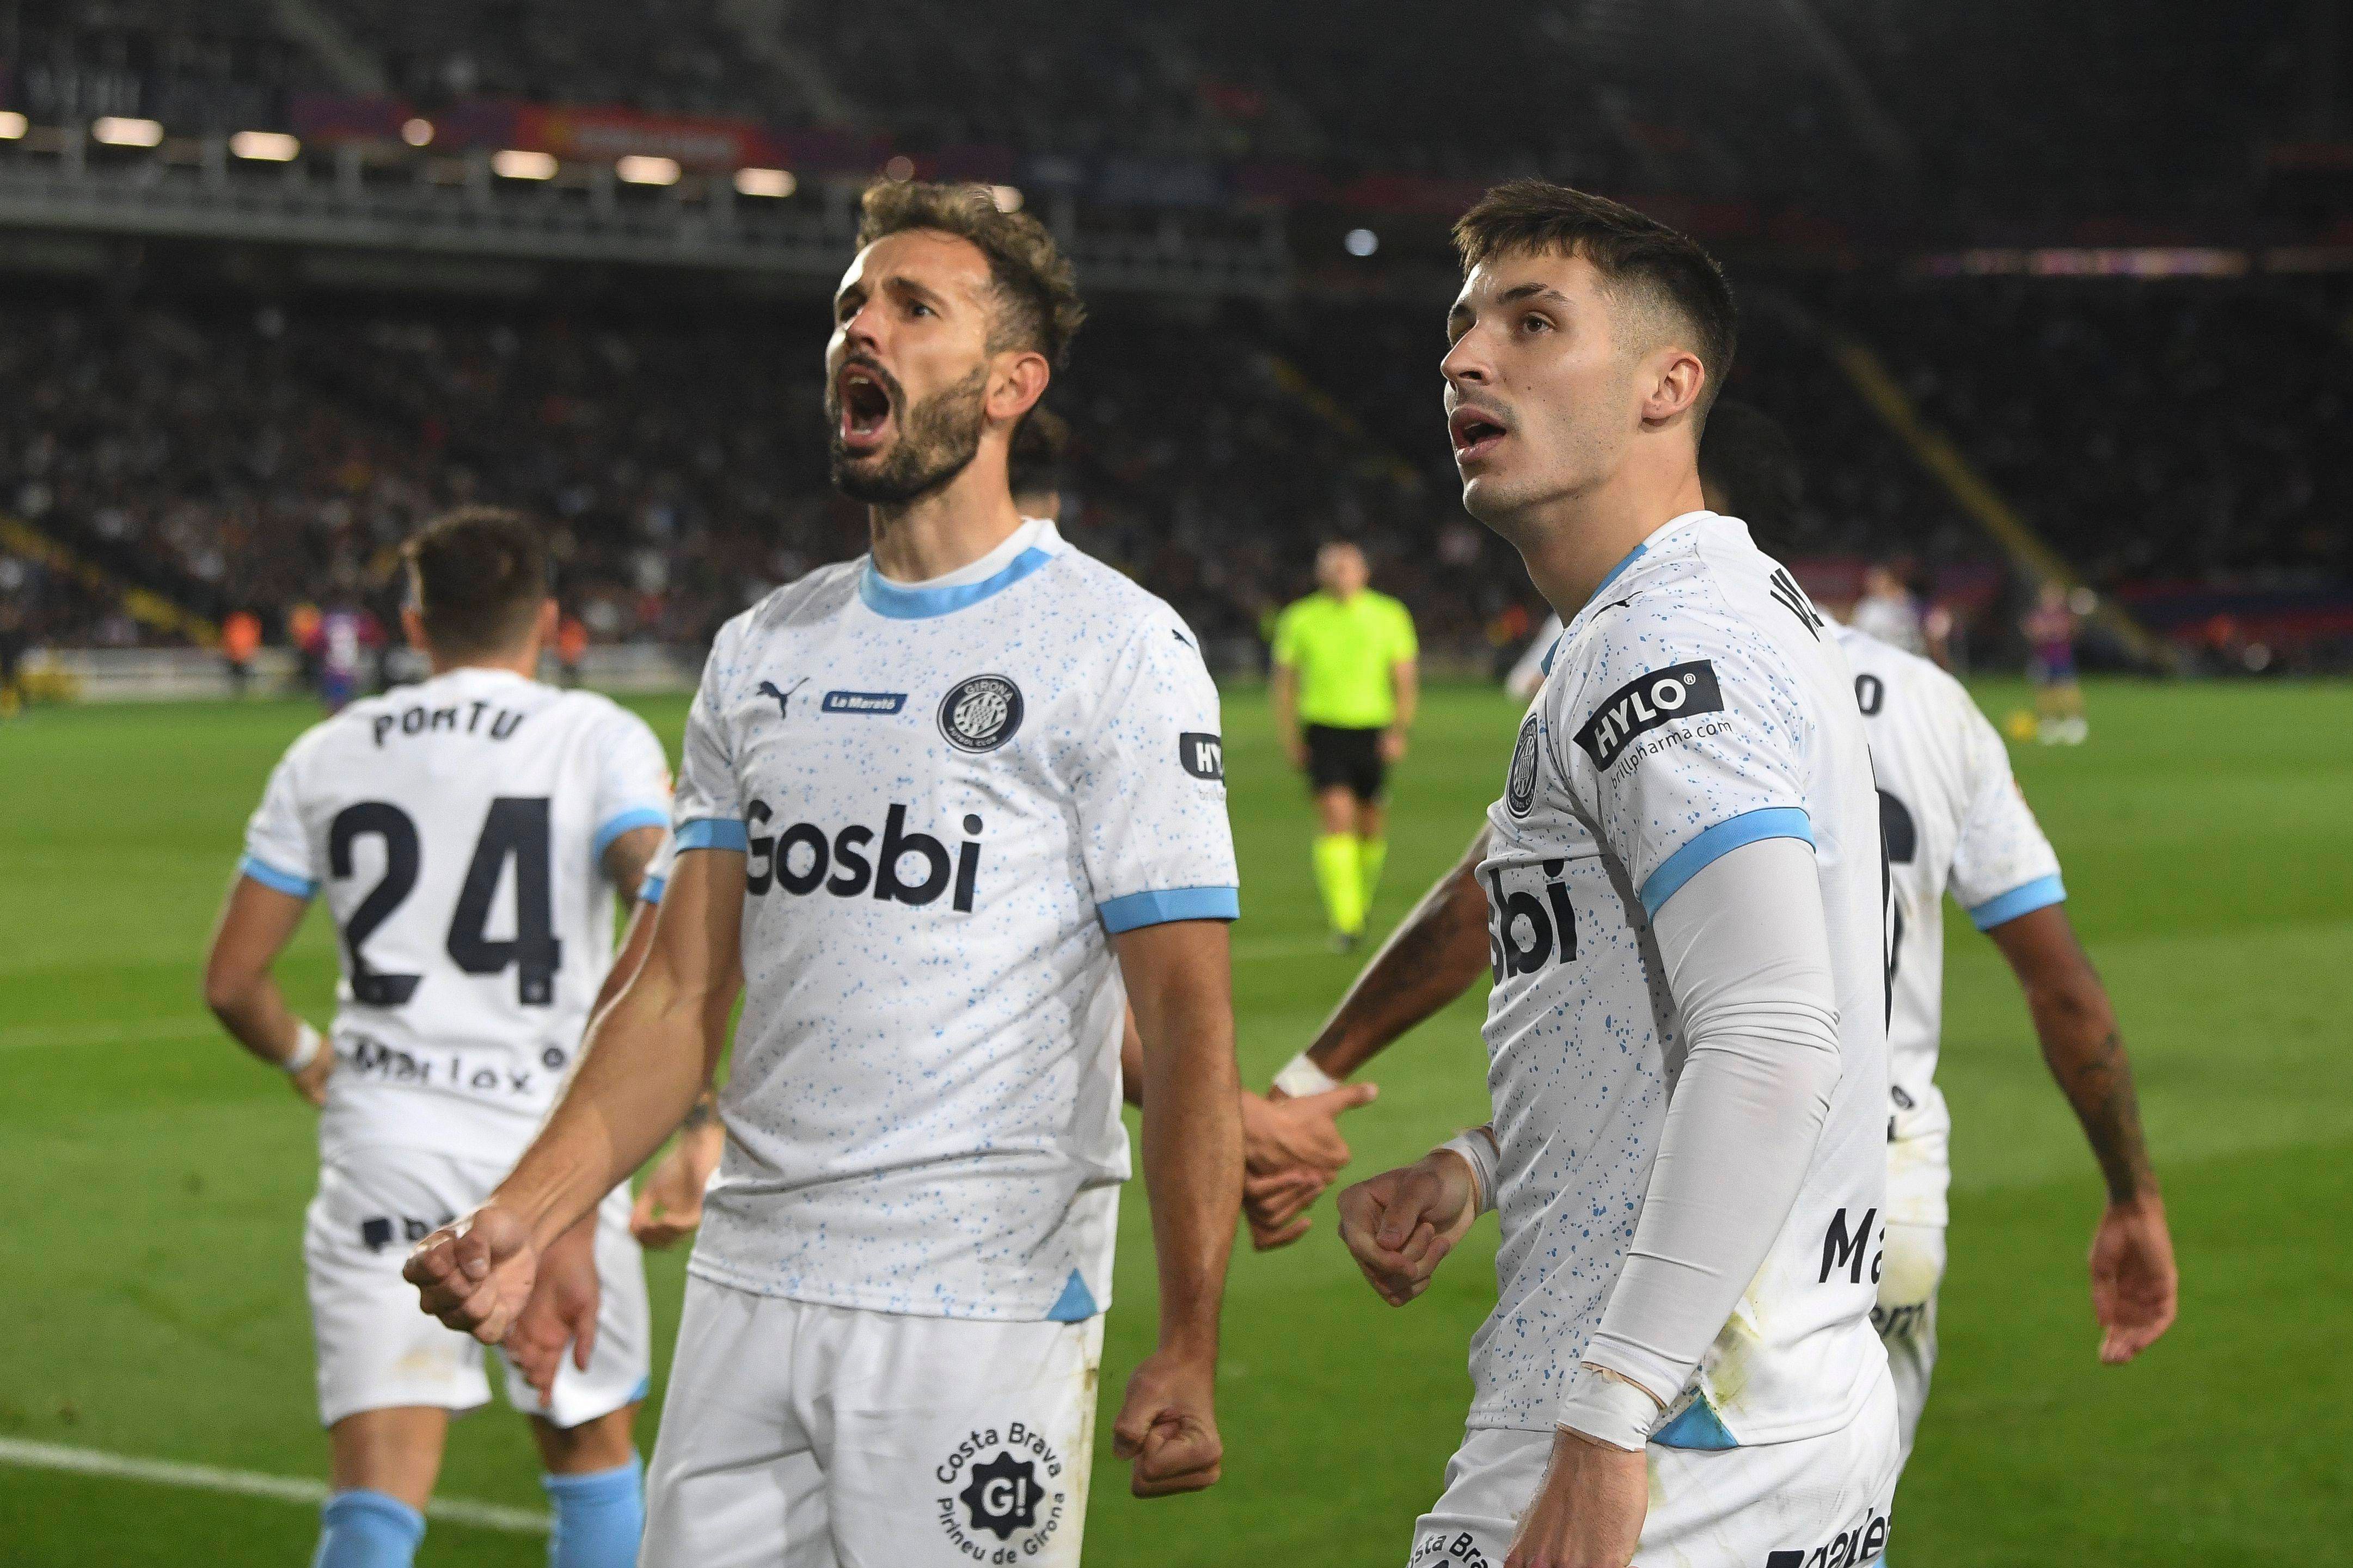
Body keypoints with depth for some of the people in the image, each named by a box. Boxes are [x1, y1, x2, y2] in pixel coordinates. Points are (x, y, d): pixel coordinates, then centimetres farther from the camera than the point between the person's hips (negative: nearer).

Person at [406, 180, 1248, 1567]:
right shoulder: (763, 654, 13)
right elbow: (682, 995, 13)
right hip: (746, 1293, 6)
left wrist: (1191, 1346, -17)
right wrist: (527, 1219, -1)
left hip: (984, 1309, -5)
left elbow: (1187, 1020, -10)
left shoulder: (1119, 649, -5)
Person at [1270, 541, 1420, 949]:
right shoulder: (1299, 620, 4)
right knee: (1337, 816, -17)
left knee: (1371, 822, 10)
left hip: (1373, 731, 2)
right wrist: (1290, 738, 4)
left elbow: (1406, 680, 2)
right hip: (1323, 729, -2)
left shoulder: (1389, 616, 3)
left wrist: (1399, 731, -10)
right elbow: (1285, 681, 11)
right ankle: (1345, 920, -22)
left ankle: (1361, 899, 39)